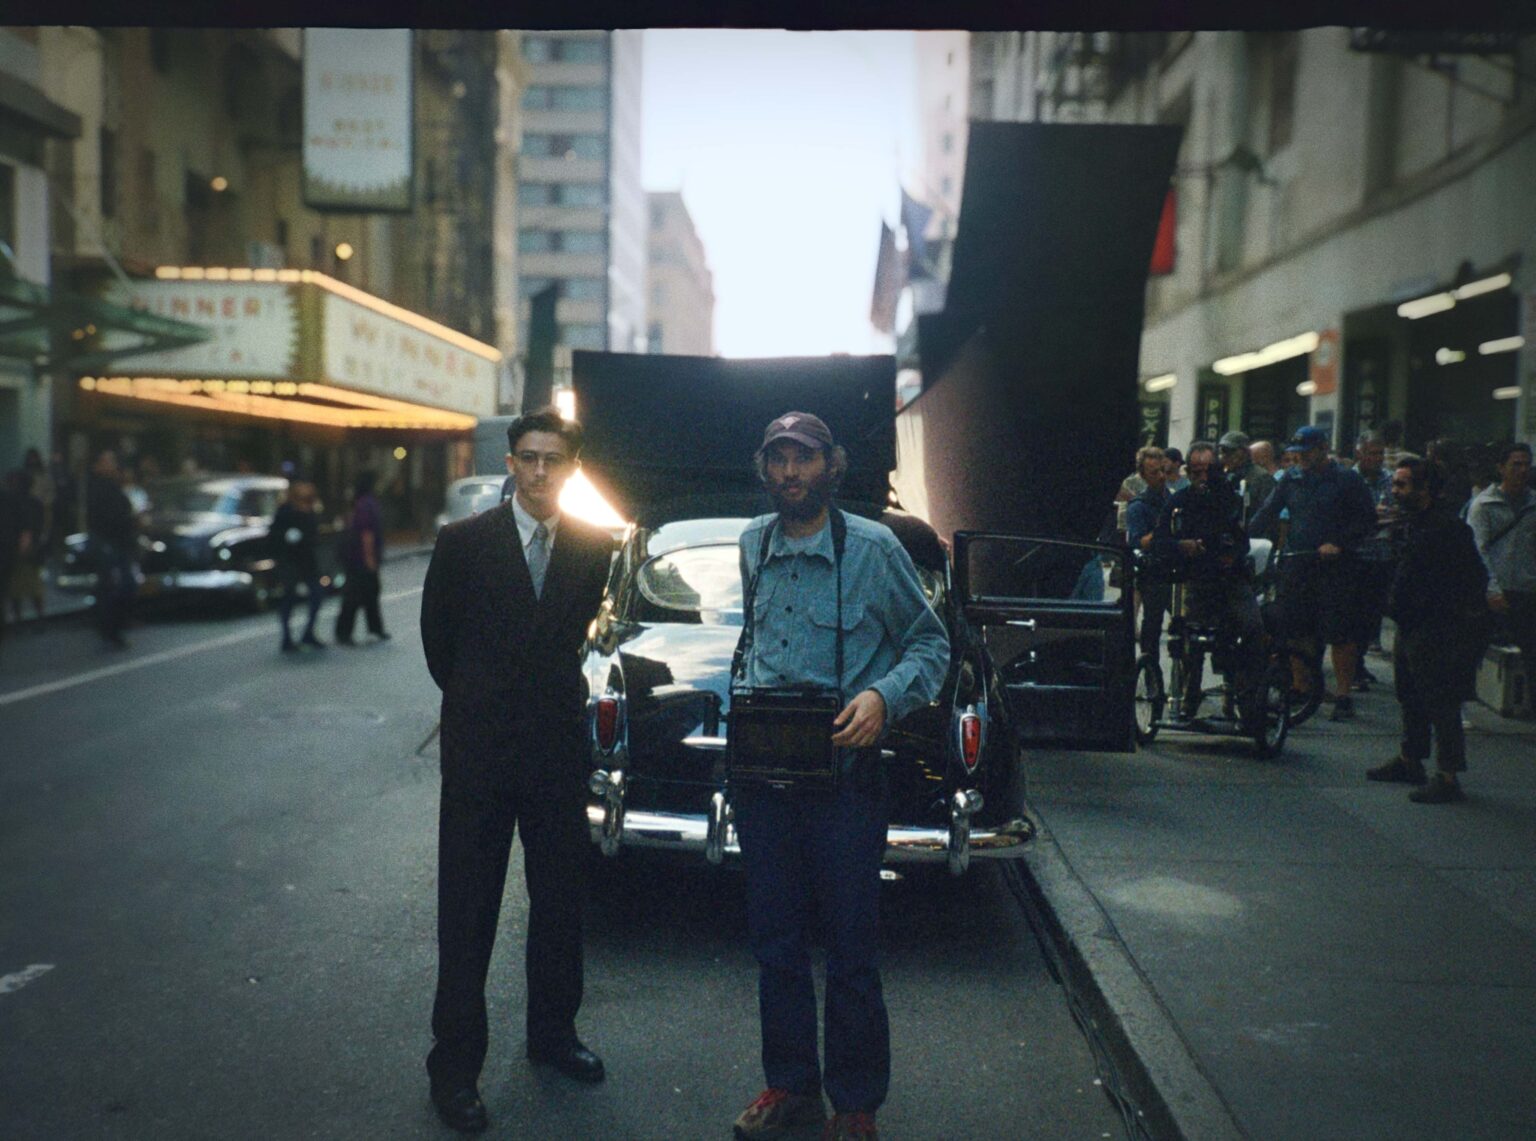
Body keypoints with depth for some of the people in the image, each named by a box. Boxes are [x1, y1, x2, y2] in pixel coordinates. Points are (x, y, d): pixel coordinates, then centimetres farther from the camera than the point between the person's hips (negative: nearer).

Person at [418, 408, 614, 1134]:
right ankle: (455, 1066, 16)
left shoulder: (593, 548, -1)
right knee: (467, 912, 5)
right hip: (478, 749, -3)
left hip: (558, 747, 3)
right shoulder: (463, 542, -7)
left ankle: (552, 1032, 33)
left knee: (559, 899, 14)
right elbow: (437, 636, 5)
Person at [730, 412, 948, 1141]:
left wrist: (883, 697, -18)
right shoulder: (754, 544, 8)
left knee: (851, 950, 5)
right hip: (761, 772, 5)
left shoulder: (874, 549, -7)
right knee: (775, 942, 14)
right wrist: (748, 693, 8)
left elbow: (930, 643, -1)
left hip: (844, 773, -4)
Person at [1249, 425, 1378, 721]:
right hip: (1297, 564, 4)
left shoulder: (1347, 480, -1)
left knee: (1340, 635, -2)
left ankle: (1343, 696, 7)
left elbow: (1368, 521, -2)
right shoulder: (1290, 479, 11)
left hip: (1335, 567, -4)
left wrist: (1339, 544, -14)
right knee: (1296, 630, 5)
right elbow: (1268, 513, 9)